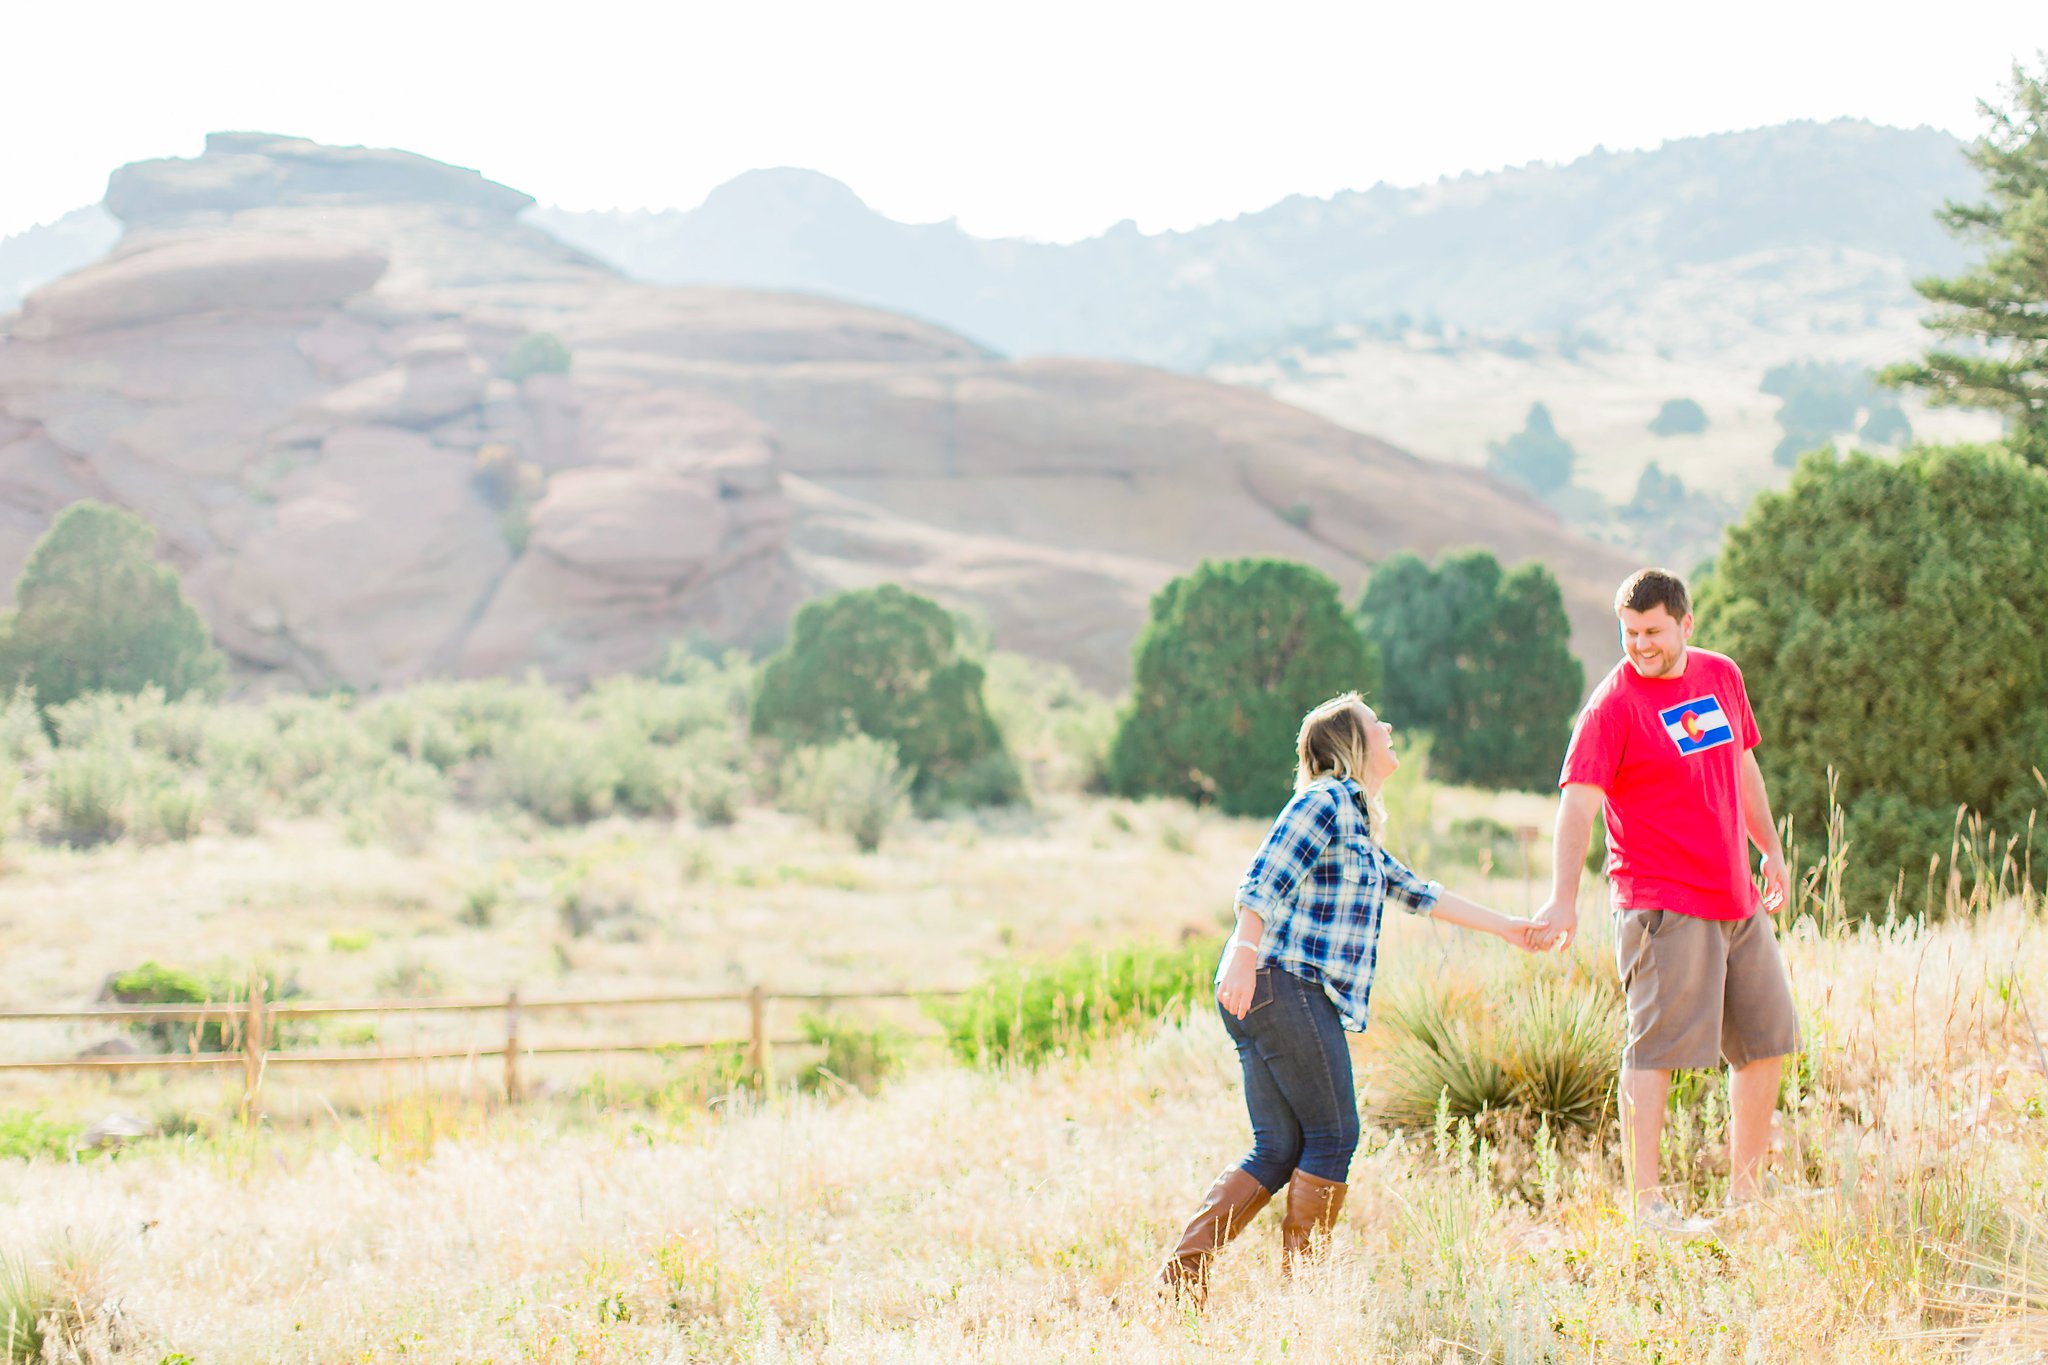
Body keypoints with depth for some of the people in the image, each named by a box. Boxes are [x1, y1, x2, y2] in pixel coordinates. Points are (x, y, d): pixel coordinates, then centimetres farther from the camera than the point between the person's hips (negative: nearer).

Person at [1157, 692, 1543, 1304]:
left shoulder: (1355, 822, 27)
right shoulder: (1325, 802, -4)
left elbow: (1415, 892, 36)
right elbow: (1265, 880, -17)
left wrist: (1503, 926, 40)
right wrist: (1244, 951, -30)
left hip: (1268, 998, 10)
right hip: (1288, 985, -10)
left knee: (1278, 1151, 6)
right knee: (1332, 1137, -4)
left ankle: (1182, 1269, -1)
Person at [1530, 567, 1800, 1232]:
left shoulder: (1722, 675, 10)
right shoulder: (1613, 701, -11)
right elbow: (1577, 801, -18)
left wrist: (1770, 851, 28)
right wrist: (1564, 898, -27)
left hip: (1737, 899, 7)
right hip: (1661, 903, -7)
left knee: (1767, 1041, 12)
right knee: (1656, 1048, -10)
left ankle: (1745, 1191, 24)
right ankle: (1644, 1202, -6)